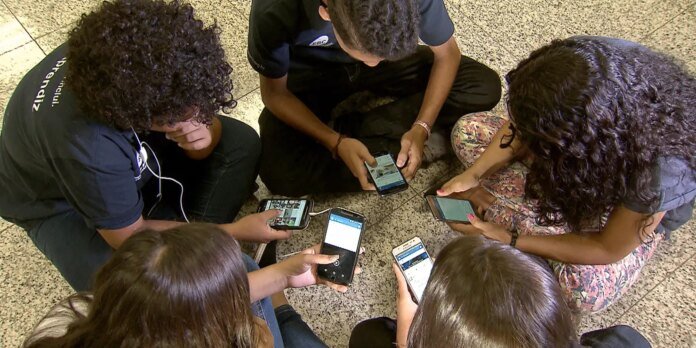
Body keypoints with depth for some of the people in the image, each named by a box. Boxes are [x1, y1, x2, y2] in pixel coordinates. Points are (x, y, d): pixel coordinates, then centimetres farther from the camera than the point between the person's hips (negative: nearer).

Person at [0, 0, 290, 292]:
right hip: (59, 204, -5)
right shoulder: (85, 146, -43)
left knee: (242, 142, -12)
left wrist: (204, 136, -35)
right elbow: (131, 237, -27)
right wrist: (234, 231, -23)